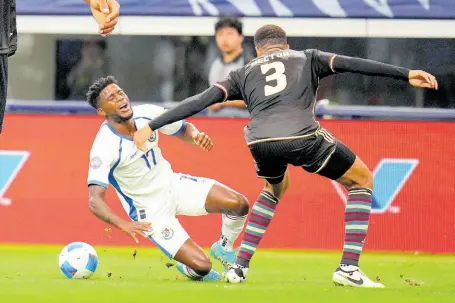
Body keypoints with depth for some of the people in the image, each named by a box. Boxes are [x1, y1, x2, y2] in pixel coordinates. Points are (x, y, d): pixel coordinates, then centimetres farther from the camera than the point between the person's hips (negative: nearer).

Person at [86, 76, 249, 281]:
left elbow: (184, 130, 9)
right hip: (149, 211, -5)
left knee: (239, 204, -14)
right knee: (201, 266, -17)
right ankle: (188, 269, 22)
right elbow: (95, 200, -33)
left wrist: (196, 135, -16)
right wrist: (122, 224, -50)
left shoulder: (146, 114, -10)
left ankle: (224, 248, 16)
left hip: (172, 184, 5)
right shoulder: (103, 147, -27)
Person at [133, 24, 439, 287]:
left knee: (274, 189, 38)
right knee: (362, 181, 20)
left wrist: (151, 127, 26)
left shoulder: (245, 73, 30)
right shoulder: (307, 58, 26)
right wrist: (405, 74, 6)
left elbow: (200, 101, 23)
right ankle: (349, 268, 6)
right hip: (303, 137, -3)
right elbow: (352, 63, 12)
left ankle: (240, 267, 29)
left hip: (260, 142, 3)